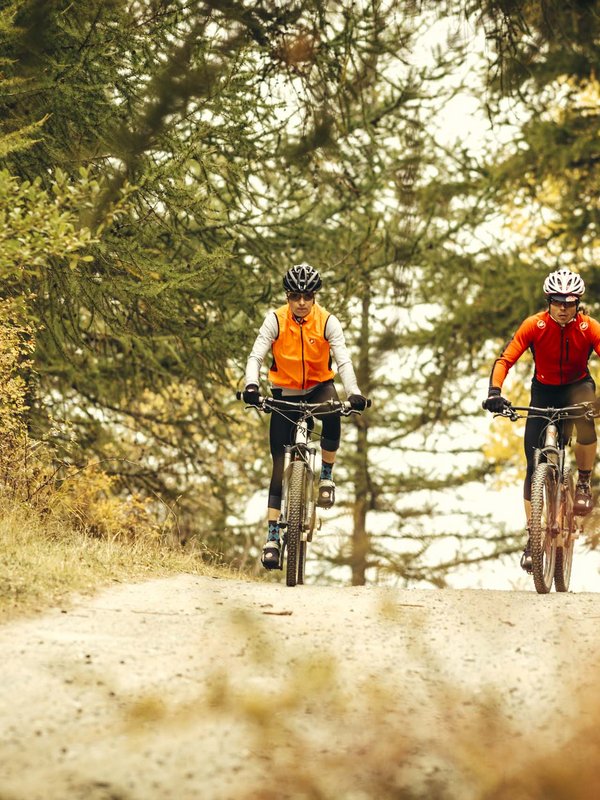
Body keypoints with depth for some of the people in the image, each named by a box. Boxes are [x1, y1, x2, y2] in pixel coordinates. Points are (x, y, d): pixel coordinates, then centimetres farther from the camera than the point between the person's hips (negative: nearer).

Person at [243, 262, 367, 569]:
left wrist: (353, 392, -39)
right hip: (285, 392, 0)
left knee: (332, 415, -36)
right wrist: (251, 385, -40)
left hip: (318, 387, 0)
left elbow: (343, 360, -22)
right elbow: (256, 356, -20)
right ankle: (272, 535, -5)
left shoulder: (327, 322, -13)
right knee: (280, 462, -7)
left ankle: (326, 475, -12)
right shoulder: (275, 320, -14)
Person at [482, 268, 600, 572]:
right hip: (544, 390, 1)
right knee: (534, 463, -6)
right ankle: (532, 537, 4)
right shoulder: (534, 325, -19)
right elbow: (505, 359, -21)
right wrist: (494, 392, -38)